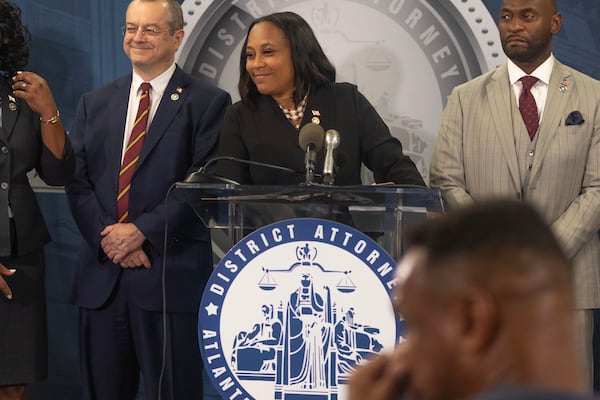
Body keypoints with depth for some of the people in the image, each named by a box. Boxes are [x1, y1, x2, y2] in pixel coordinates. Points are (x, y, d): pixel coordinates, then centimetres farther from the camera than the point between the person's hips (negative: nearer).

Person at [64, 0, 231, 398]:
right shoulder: (94, 103, 15)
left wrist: (142, 231, -13)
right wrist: (109, 237, -7)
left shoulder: (208, 103, 1)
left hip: (171, 274, -4)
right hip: (102, 274, 4)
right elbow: (78, 181, 8)